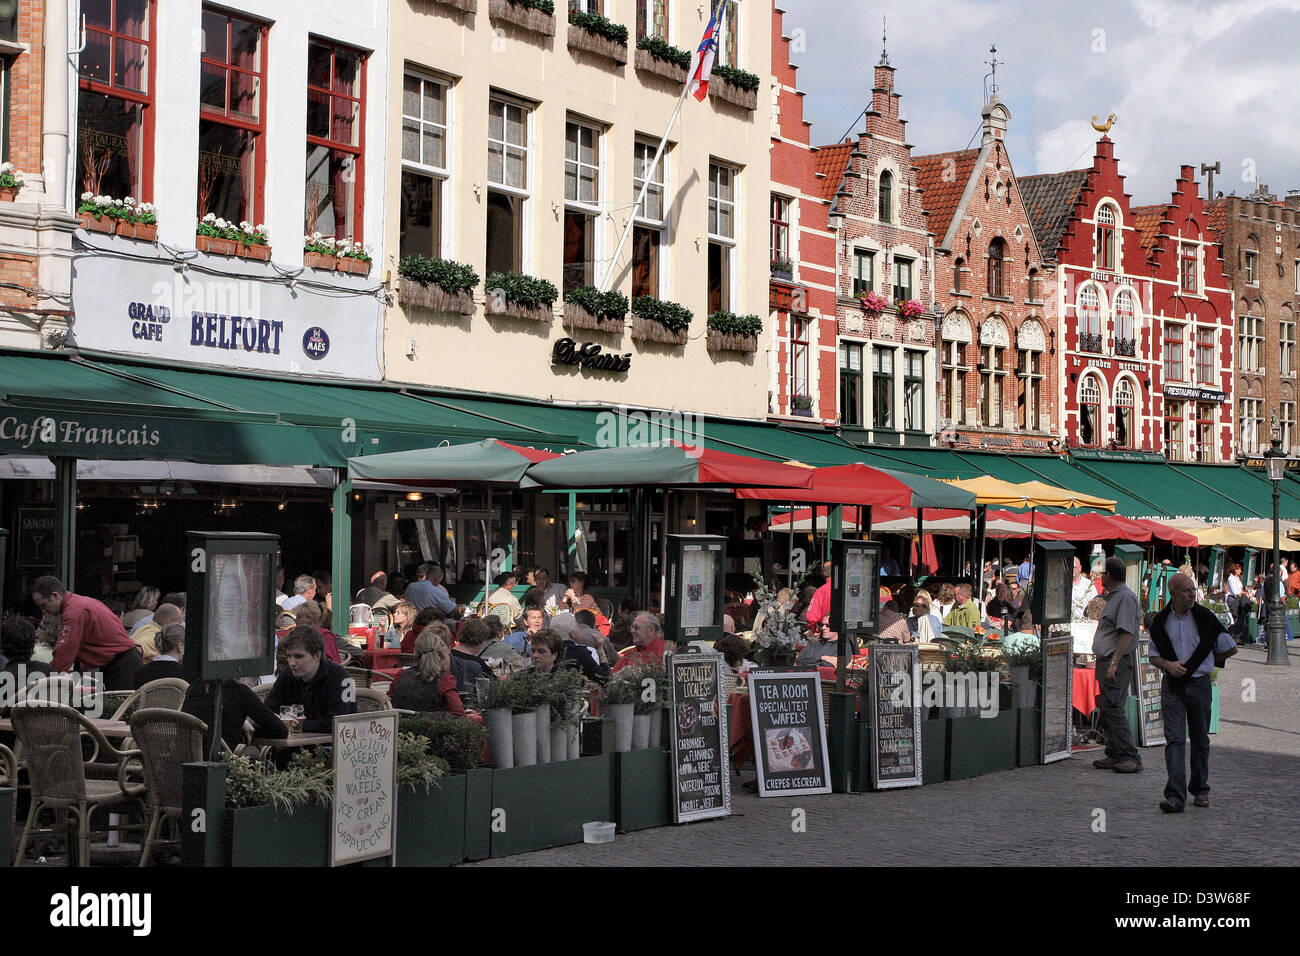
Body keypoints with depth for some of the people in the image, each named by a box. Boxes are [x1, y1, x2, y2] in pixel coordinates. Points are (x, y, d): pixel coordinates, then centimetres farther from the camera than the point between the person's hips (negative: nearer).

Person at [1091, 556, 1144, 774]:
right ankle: (1114, 755, 15)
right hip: (1106, 661, 10)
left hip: (1117, 662, -10)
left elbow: (1127, 634, -20)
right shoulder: (1113, 597, 19)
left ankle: (1131, 757, -12)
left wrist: (1114, 662, -25)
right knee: (1106, 709, 10)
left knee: (1113, 708, -13)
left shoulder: (1126, 597, -13)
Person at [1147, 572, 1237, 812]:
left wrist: (1204, 661, 13)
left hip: (1199, 684, 0)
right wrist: (1168, 665, -11)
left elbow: (1231, 648, 7)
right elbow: (1154, 655, 9)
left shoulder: (1205, 617, -2)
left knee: (1200, 740, 9)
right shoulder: (1161, 622, 2)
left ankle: (1200, 790, 25)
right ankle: (1175, 796, -16)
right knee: (1175, 739, -9)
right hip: (1172, 687, 0)